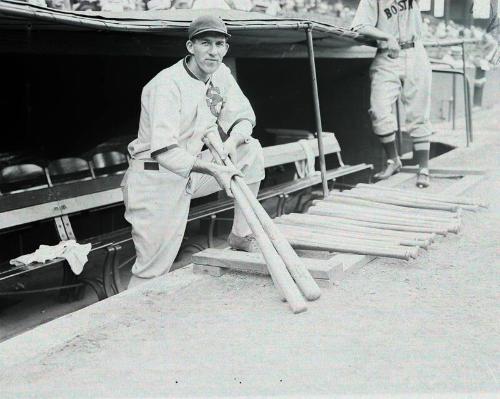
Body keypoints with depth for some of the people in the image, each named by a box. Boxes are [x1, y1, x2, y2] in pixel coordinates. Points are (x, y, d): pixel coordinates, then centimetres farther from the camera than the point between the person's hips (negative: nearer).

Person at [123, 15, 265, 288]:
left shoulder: (221, 74, 1)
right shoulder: (167, 84, -22)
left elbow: (244, 117, 6)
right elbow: (164, 151, -32)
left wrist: (231, 142, -18)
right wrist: (213, 169, -43)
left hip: (190, 171, 7)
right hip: (156, 178, -7)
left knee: (251, 150, -2)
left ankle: (241, 235, 7)